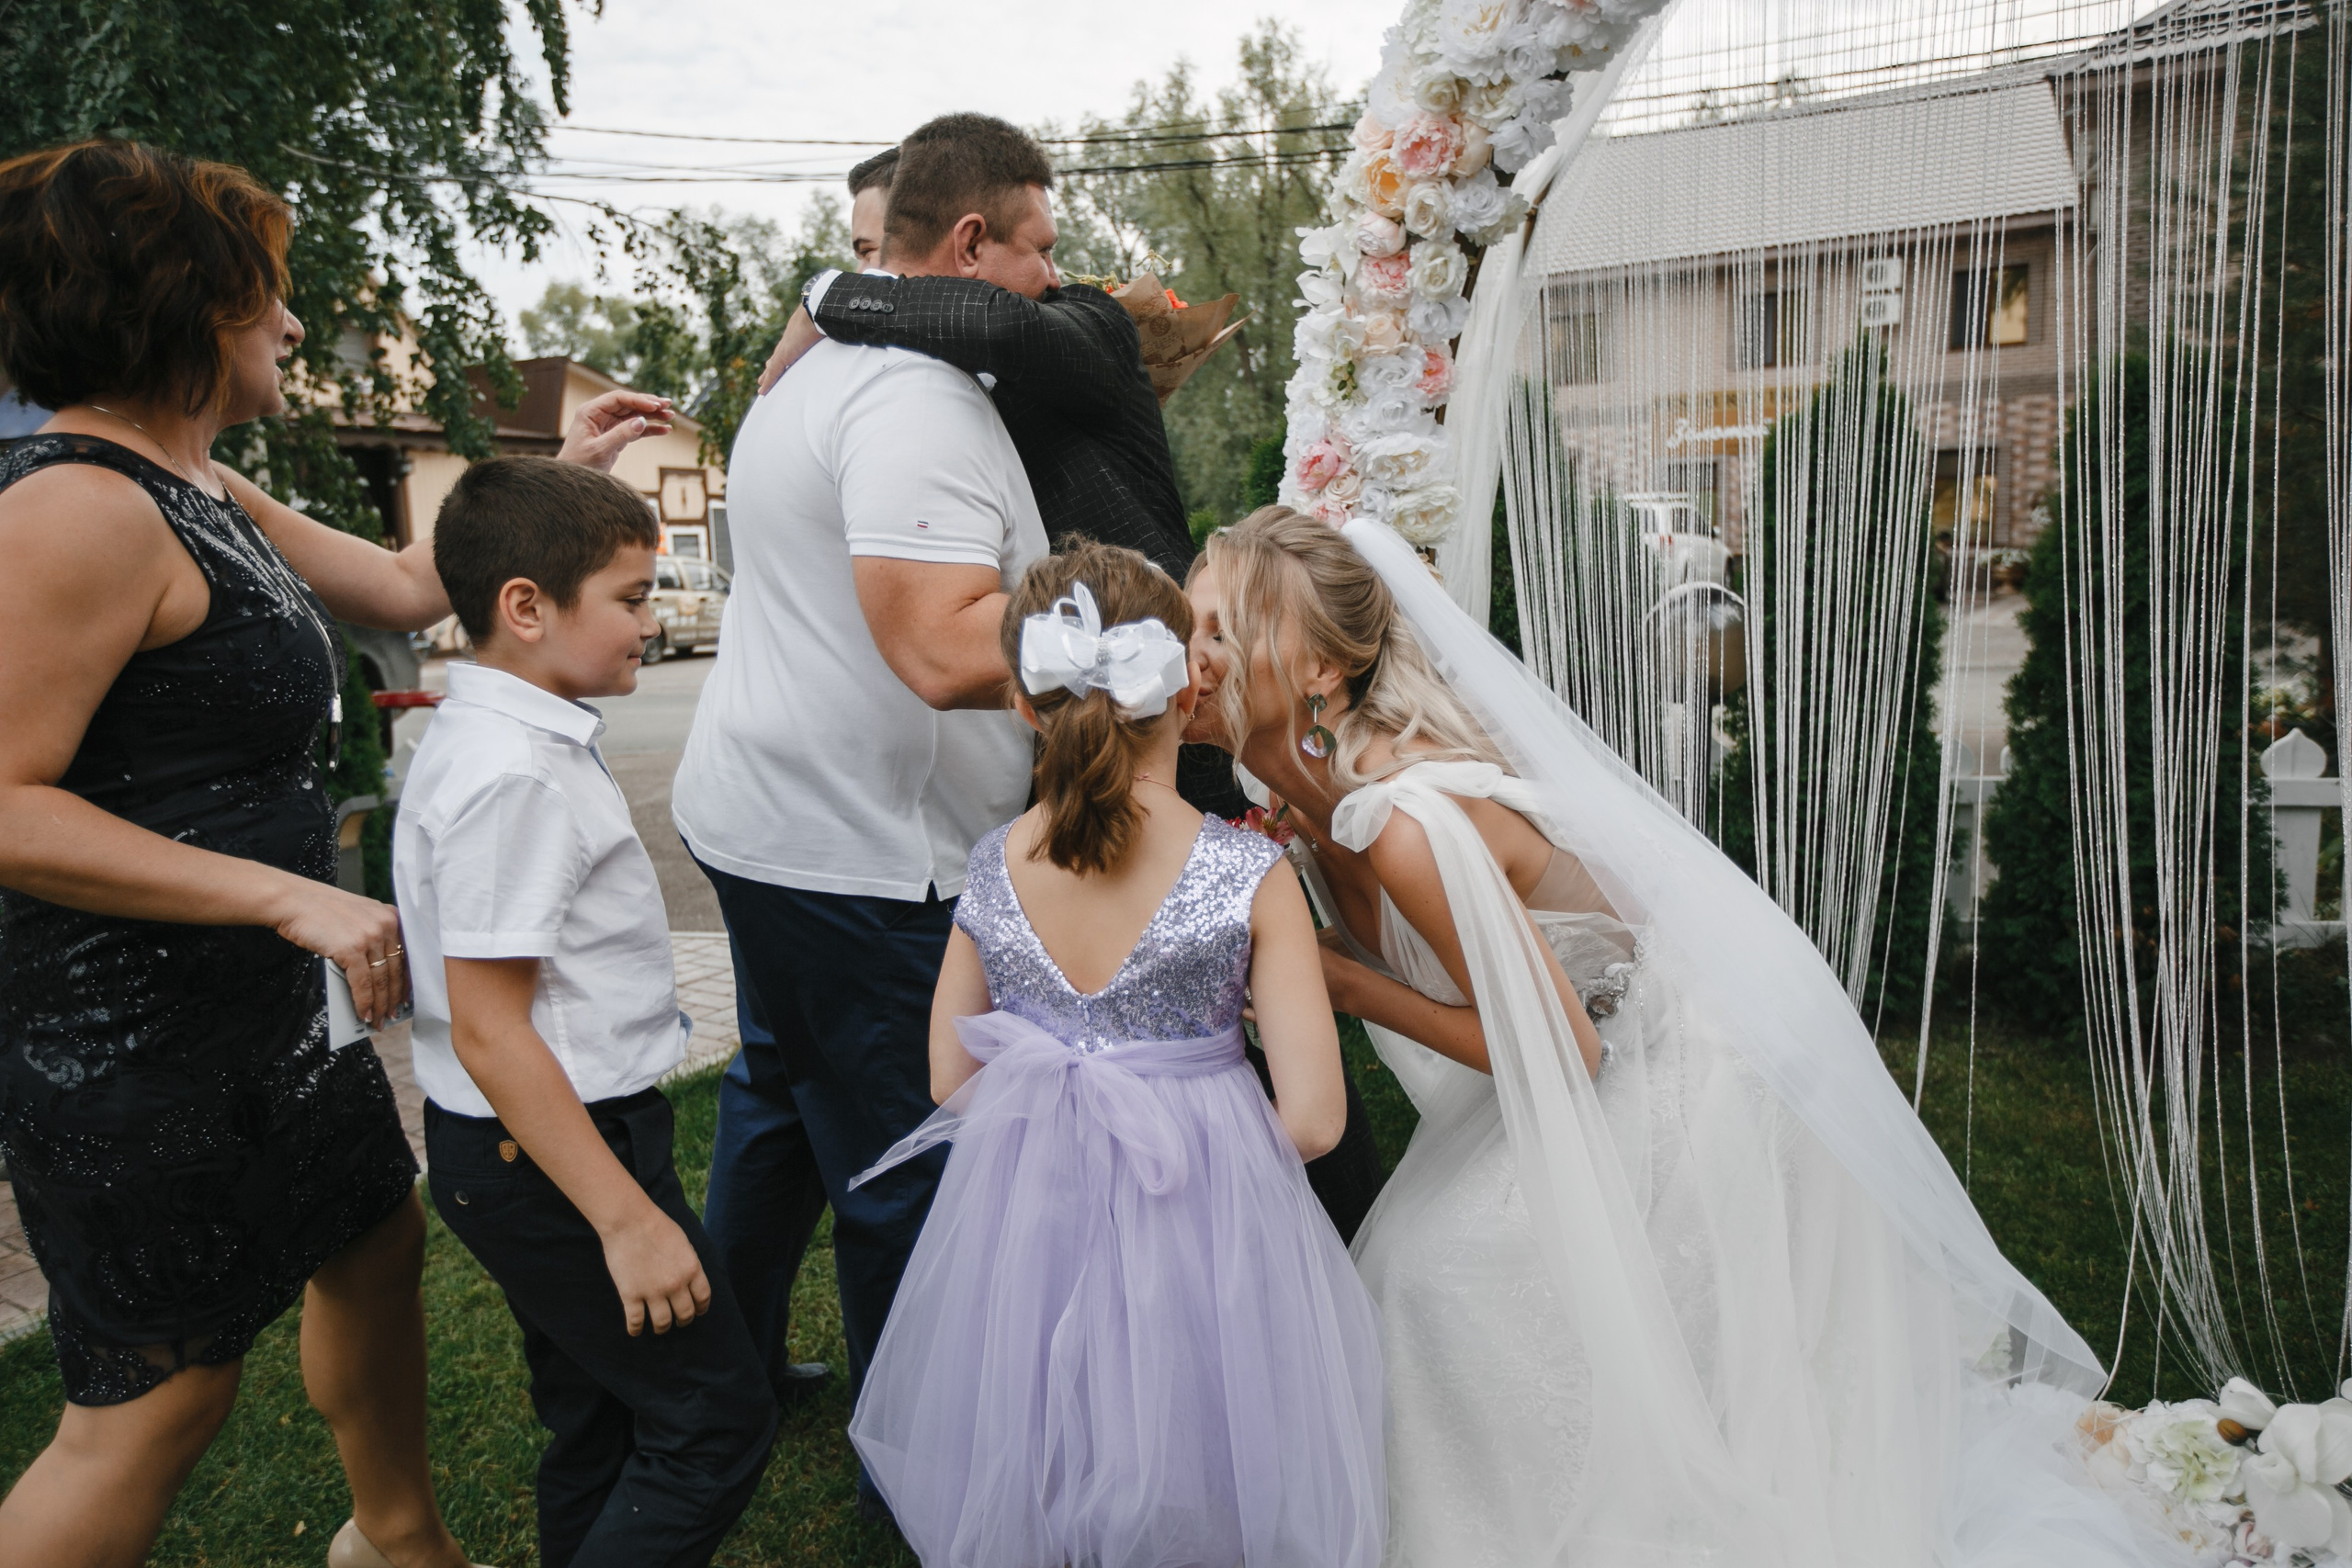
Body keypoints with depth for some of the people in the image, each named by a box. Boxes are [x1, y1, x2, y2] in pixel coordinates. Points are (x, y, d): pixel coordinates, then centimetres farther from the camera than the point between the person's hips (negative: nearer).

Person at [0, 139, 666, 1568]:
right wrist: (294, 896, -27)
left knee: (377, 1236, 23)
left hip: (263, 1014, 11)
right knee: (160, 1395, 2)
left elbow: (410, 587, 18)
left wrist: (566, 469, 19)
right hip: (135, 1047, -10)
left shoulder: (202, 495, 10)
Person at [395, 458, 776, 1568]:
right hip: (549, 1152, -10)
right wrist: (627, 1217, -23)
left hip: (536, 1148, 10)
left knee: (601, 1423, 21)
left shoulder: (489, 736, 8)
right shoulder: (511, 776, -23)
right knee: (715, 1427, -1)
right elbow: (488, 1031, -25)